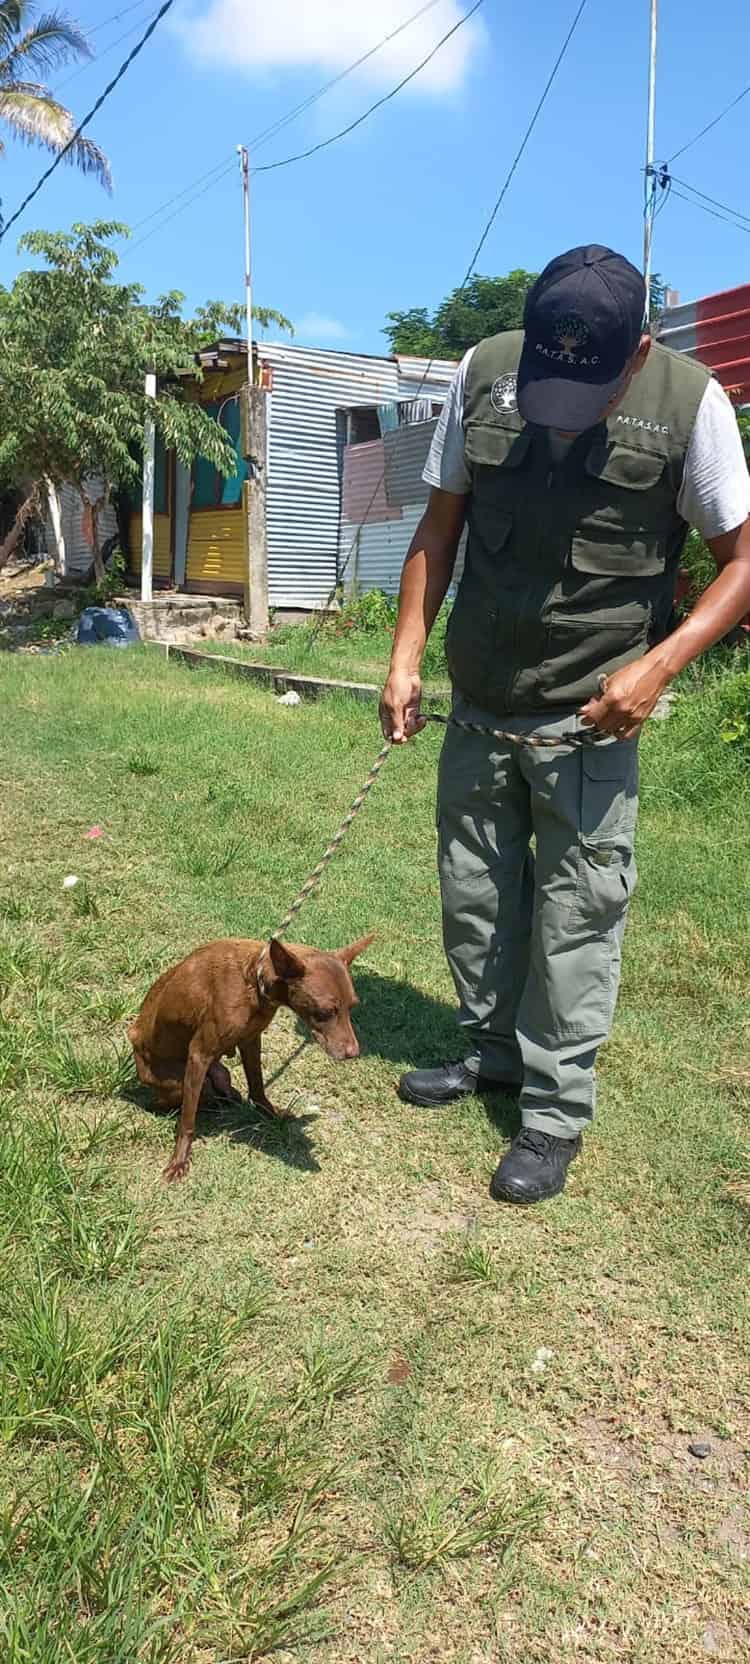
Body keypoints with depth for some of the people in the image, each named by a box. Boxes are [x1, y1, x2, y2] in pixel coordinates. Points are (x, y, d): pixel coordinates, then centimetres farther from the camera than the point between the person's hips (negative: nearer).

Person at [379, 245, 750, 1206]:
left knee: (577, 912, 0)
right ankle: (492, 1051, 37)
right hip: (480, 703, 4)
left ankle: (556, 1113, 16)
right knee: (472, 892, 15)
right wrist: (405, 658, -2)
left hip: (590, 718, -4)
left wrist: (657, 666, -18)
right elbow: (440, 528, 5)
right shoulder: (484, 374, -5)